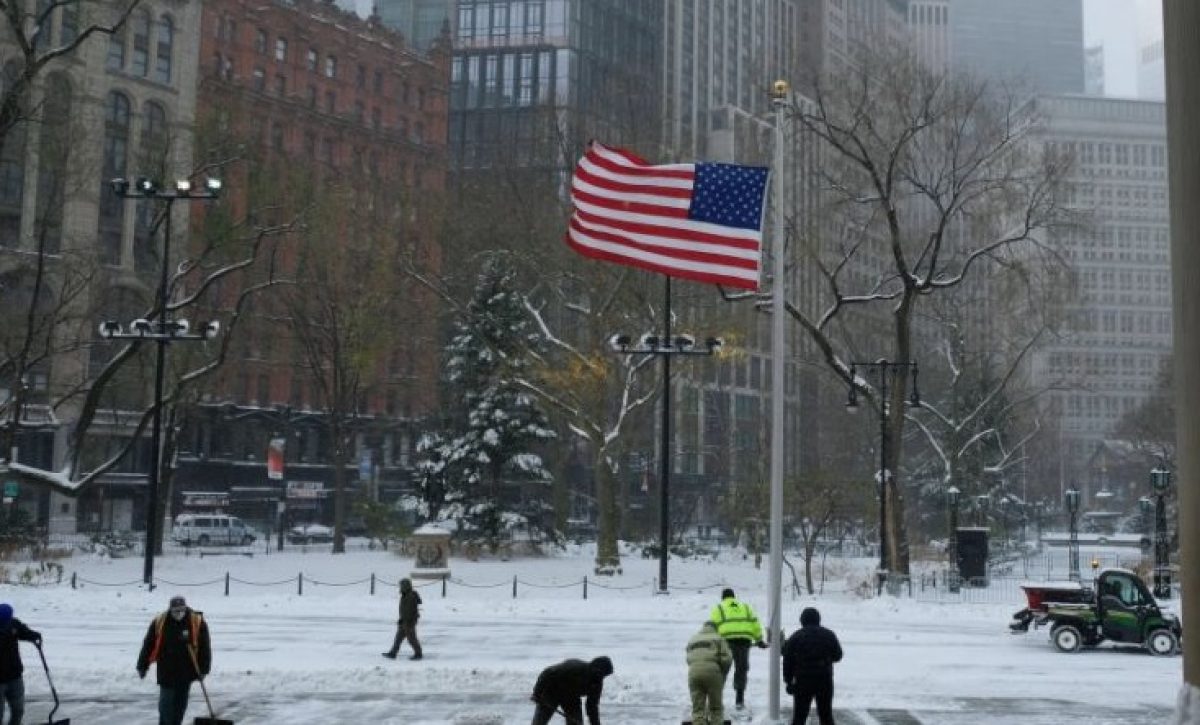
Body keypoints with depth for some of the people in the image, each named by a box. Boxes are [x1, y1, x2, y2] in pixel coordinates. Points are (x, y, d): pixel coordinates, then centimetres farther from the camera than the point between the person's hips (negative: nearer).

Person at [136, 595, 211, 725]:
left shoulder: (197, 622, -6)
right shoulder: (159, 622, -5)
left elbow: (204, 647, -2)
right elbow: (148, 645, 4)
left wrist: (204, 669, -3)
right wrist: (142, 666, 6)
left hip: (186, 672, 0)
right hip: (166, 672, 0)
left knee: (181, 704, 8)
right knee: (166, 702, -3)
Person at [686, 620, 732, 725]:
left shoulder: (692, 640, 26)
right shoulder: (718, 638, 15)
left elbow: (689, 659, 14)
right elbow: (727, 658, 4)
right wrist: (722, 674, 15)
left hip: (693, 672, 3)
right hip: (711, 671, -2)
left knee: (697, 708, 3)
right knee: (716, 708, 9)